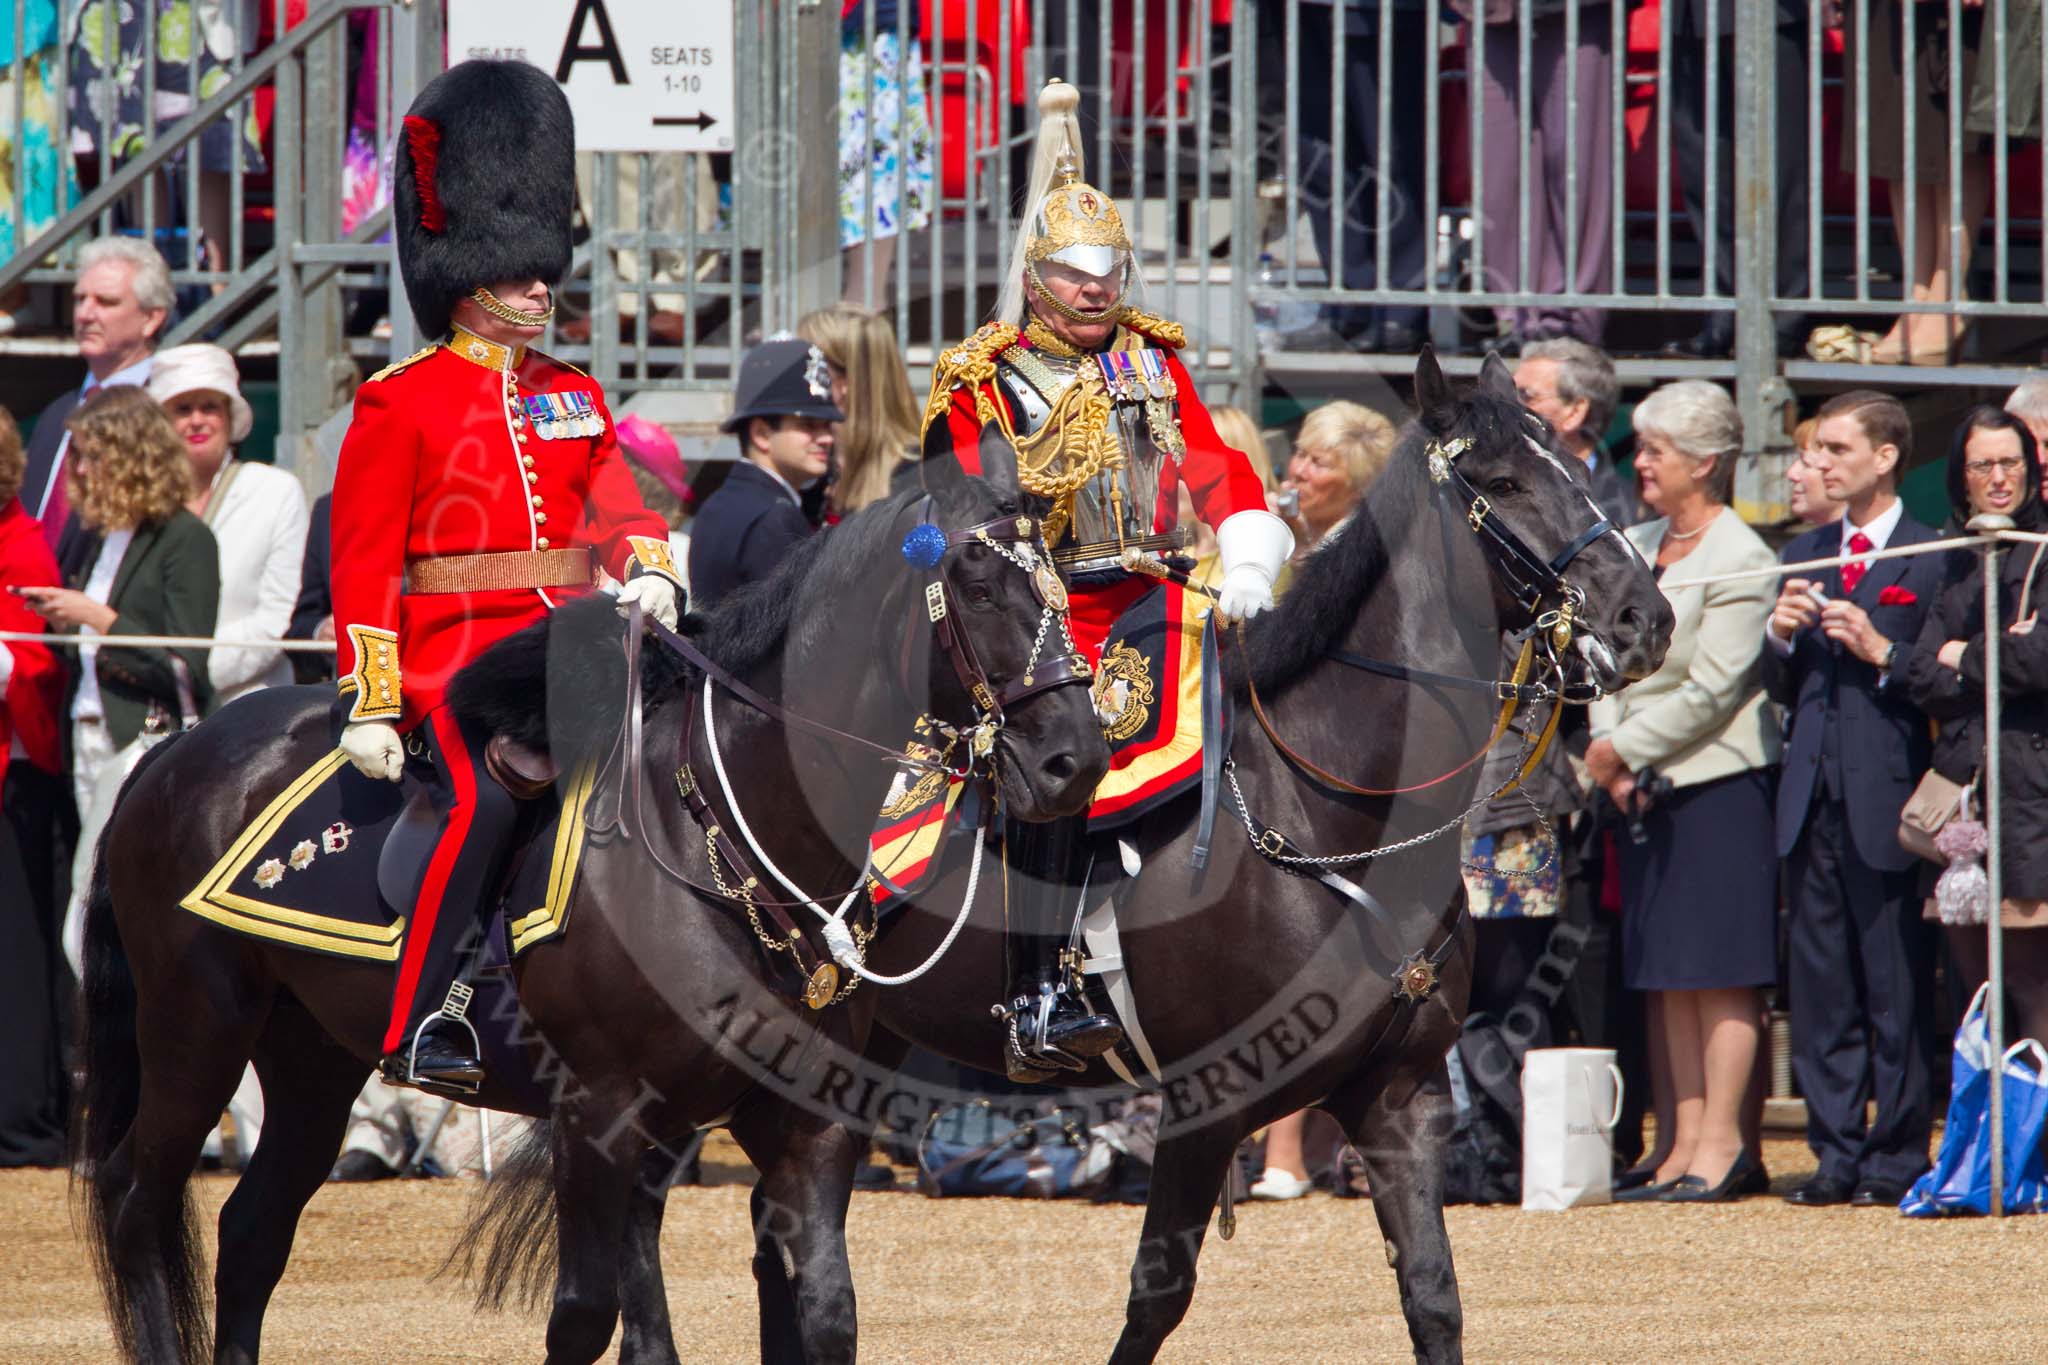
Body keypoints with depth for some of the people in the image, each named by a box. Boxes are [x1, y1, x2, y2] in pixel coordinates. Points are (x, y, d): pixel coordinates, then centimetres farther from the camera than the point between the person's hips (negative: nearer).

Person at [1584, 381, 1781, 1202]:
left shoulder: (1739, 561, -10)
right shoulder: (1633, 548, 13)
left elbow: (1711, 689, -14)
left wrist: (1623, 749, -11)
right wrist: (1608, 748, -3)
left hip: (1718, 780, -7)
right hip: (1644, 788, 7)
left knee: (1719, 967, -5)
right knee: (1667, 974, 7)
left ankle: (1723, 1142, -3)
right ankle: (1684, 1137, 9)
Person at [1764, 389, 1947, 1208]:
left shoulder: (1929, 560, -2)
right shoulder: (1803, 555, 18)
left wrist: (1882, 652, -17)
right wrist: (1781, 635, -1)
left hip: (1887, 801, -6)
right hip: (1813, 795, 6)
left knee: (1894, 988, -3)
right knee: (1819, 987, 7)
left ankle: (1897, 1155, 3)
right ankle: (1836, 1153, 11)